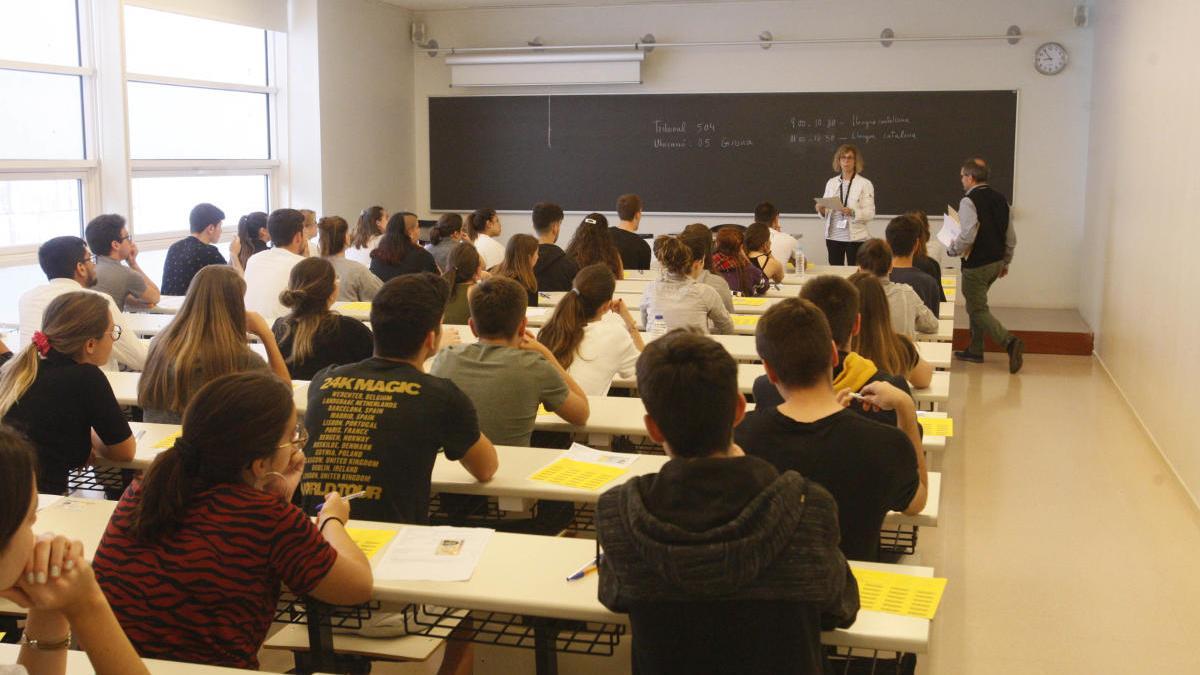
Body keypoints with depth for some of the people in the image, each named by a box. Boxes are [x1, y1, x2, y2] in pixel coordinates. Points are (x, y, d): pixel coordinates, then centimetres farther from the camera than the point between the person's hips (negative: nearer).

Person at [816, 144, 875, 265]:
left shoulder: (865, 184, 0)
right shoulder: (831, 183, 12)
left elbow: (870, 213, -7)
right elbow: (826, 211, 14)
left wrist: (852, 213, -25)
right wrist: (822, 210, -9)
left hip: (855, 237, -4)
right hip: (833, 237, 4)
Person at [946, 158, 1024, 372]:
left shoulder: (969, 201, -17)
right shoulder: (1000, 198, 8)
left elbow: (967, 236, -26)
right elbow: (1011, 236, 12)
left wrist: (952, 250, -7)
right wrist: (1006, 262, 23)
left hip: (976, 265, -8)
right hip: (996, 262, 8)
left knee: (978, 310, 0)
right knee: (976, 304, 21)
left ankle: (1009, 341, -18)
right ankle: (974, 350, 27)